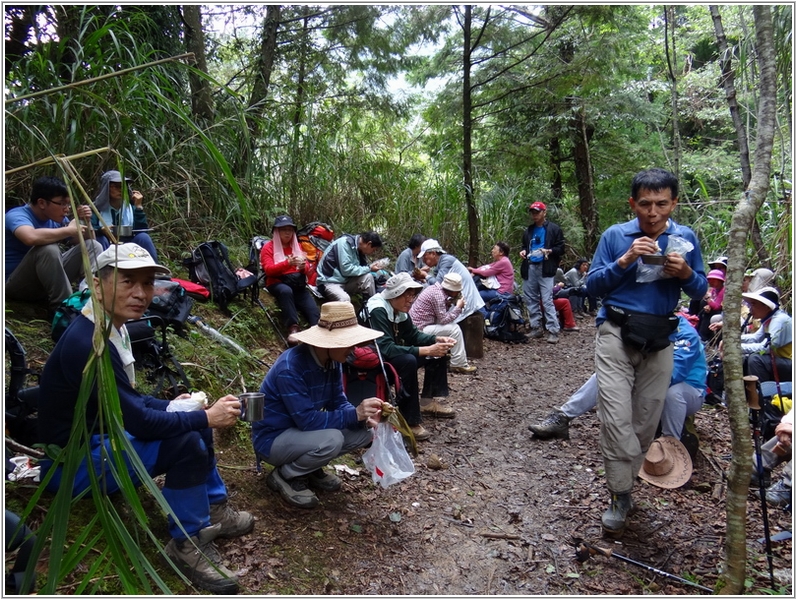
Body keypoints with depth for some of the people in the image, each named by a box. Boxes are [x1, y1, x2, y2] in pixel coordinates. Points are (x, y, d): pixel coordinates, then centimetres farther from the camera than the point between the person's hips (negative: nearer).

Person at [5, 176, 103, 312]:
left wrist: (84, 222, -8)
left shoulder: (56, 217, 4)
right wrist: (69, 230, -29)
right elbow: (32, 237, -43)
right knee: (48, 248, -34)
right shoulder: (17, 215, -19)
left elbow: (84, 242, 12)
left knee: (92, 246, -2)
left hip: (48, 280, 8)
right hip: (18, 284, -7)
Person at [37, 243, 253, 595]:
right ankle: (188, 544, -7)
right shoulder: (87, 343, -29)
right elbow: (137, 422, -29)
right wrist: (207, 418, -21)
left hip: (98, 436, 10)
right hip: (73, 462, -10)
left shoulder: (114, 327, 2)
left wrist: (170, 406, 0)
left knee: (193, 421, 7)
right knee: (186, 442, -24)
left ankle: (213, 509, 15)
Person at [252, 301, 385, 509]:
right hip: (273, 438, -8)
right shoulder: (290, 367, -31)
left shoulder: (332, 361, -5)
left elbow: (338, 402, 0)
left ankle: (310, 469, 10)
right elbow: (307, 419, -32)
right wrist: (355, 414, -33)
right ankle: (284, 475, -6)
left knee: (363, 432, -7)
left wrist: (364, 416, -20)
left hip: (302, 430, 8)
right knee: (331, 440, -33)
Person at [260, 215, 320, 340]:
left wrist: (303, 266, -13)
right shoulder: (268, 247, 3)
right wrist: (287, 263, -28)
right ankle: (293, 328, -39)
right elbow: (268, 270, -12)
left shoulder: (297, 245, 18)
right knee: (286, 291, -39)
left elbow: (306, 269, 15)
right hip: (278, 282, -4)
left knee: (313, 310, -21)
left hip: (298, 284, 4)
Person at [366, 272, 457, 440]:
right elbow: (385, 349, -35)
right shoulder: (377, 311, -27)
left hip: (396, 356, 9)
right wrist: (426, 350, -36)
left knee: (437, 353, 5)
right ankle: (409, 421, -25)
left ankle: (428, 401, 11)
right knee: (409, 361, -35)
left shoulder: (399, 309, -1)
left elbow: (414, 335, 10)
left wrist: (438, 339, -9)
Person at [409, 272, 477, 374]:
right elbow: (444, 319, -20)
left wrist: (452, 302, 1)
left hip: (416, 324, 10)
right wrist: (458, 307, -11)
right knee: (454, 329, -14)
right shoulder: (438, 295, -21)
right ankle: (459, 364, -6)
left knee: (452, 325, 14)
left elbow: (442, 311, 13)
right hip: (420, 329, -10)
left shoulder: (437, 288, 7)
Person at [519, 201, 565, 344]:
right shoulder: (528, 231, 18)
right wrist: (523, 251, 8)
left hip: (545, 268, -6)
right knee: (530, 300, 8)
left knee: (547, 300, -11)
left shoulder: (554, 229, 2)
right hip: (530, 268, 6)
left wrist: (549, 251, -19)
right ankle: (536, 328, 18)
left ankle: (553, 331, -7)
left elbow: (561, 248, -1)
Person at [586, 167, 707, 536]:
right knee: (617, 418, -10)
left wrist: (686, 274, -14)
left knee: (646, 421, 10)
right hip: (617, 335, -2)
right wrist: (624, 261, -18)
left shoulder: (686, 238, 4)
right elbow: (592, 286, -4)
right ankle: (621, 497, 4)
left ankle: (623, 484, 28)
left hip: (659, 339, 3)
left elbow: (701, 292, 8)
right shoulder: (615, 236, -2)